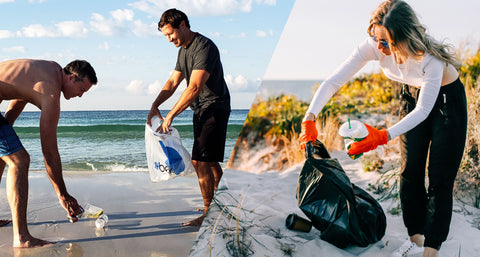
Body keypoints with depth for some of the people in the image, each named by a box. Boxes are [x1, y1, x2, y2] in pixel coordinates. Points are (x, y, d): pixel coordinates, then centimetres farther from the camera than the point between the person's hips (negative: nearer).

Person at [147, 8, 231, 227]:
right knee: (208, 161, 17)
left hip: (214, 108, -10)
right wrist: (155, 106, 0)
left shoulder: (204, 47, -19)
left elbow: (194, 88, -27)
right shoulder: (183, 49, 13)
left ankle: (210, 213, -7)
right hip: (201, 110, 10)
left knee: (200, 161, -14)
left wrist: (171, 115, -27)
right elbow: (173, 82, 14)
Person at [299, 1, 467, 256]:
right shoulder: (373, 46, -25)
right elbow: (334, 81, -24)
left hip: (446, 99, -5)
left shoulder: (429, 54, -38)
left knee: (440, 180, -7)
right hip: (413, 95, 5)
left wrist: (383, 136, -42)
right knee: (410, 173, 6)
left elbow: (424, 110, -32)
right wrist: (309, 118, -35)